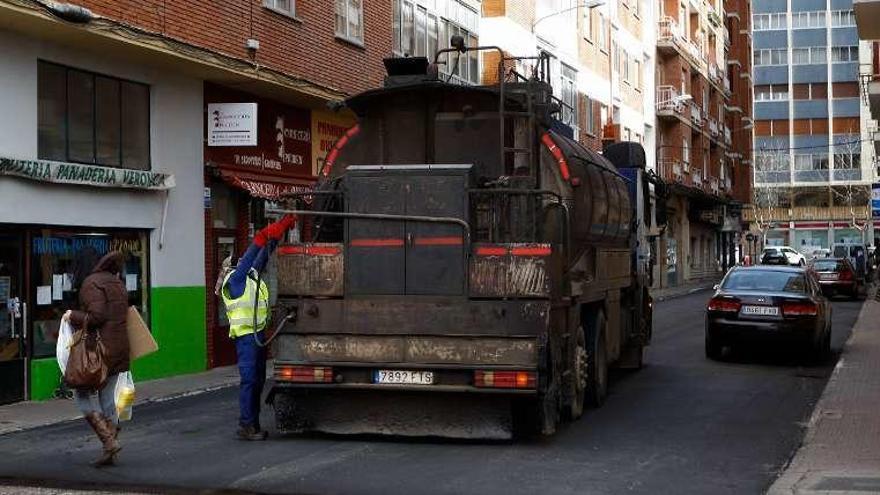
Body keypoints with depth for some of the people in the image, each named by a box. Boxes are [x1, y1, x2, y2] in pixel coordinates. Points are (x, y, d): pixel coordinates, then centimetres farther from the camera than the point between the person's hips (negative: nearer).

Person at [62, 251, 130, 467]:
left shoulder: (92, 283, -10)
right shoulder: (118, 285, 14)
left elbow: (96, 316, -19)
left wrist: (74, 316, -6)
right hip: (119, 349, 7)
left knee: (83, 393, 0)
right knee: (107, 397, 12)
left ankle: (109, 441, -11)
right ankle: (109, 453, 13)